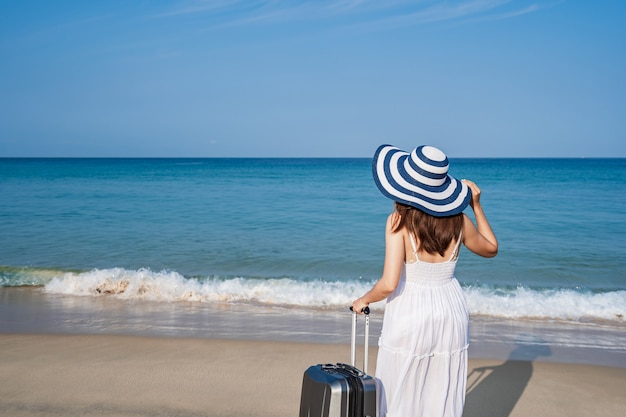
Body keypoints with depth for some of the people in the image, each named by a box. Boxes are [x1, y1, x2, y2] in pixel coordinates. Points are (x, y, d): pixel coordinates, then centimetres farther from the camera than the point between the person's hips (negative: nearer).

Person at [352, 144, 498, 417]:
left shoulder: (399, 221, -19)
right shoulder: (458, 221, -7)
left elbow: (389, 283, -23)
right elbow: (491, 249, 13)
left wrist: (363, 300, -4)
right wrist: (477, 206, 11)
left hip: (410, 316, -4)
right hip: (450, 313, 4)